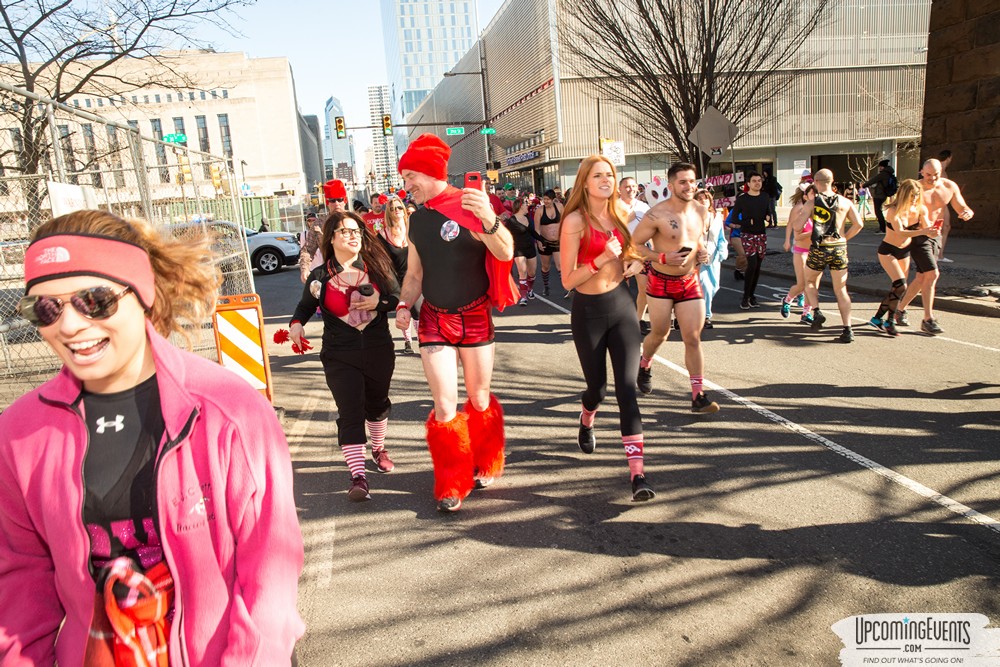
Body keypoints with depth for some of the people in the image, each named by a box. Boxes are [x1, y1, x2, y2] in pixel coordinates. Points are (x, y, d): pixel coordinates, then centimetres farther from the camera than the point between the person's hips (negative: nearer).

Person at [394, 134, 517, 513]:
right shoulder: (417, 219, 6)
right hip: (434, 320, 3)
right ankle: (452, 484, 15)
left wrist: (490, 221, -43)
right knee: (445, 406, -1)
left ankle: (483, 466, 35)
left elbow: (505, 253, -25)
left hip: (475, 318, -3)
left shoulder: (468, 207, -13)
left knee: (480, 400, 10)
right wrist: (404, 305, -1)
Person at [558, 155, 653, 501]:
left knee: (627, 388, -6)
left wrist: (636, 262, 1)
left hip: (622, 306, 3)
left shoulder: (620, 213, 5)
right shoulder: (575, 220, -12)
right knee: (597, 386, 13)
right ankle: (586, 422, 51)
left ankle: (637, 473, -6)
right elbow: (568, 280, -14)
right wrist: (602, 260, -24)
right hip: (589, 311, -3)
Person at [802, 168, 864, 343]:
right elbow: (858, 224, -2)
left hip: (818, 249, -2)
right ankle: (847, 330, 1)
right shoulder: (844, 202, 4)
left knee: (810, 282, 23)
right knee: (841, 290, 8)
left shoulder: (812, 202, -4)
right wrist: (844, 238, 12)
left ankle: (817, 311, 1)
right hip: (839, 249, 2)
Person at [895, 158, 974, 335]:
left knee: (922, 278, 11)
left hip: (935, 236, 6)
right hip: (918, 236, -6)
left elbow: (962, 208, 10)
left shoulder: (950, 187, 4)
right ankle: (928, 320, -10)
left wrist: (968, 213, -14)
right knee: (932, 274, -16)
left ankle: (900, 310, 27)